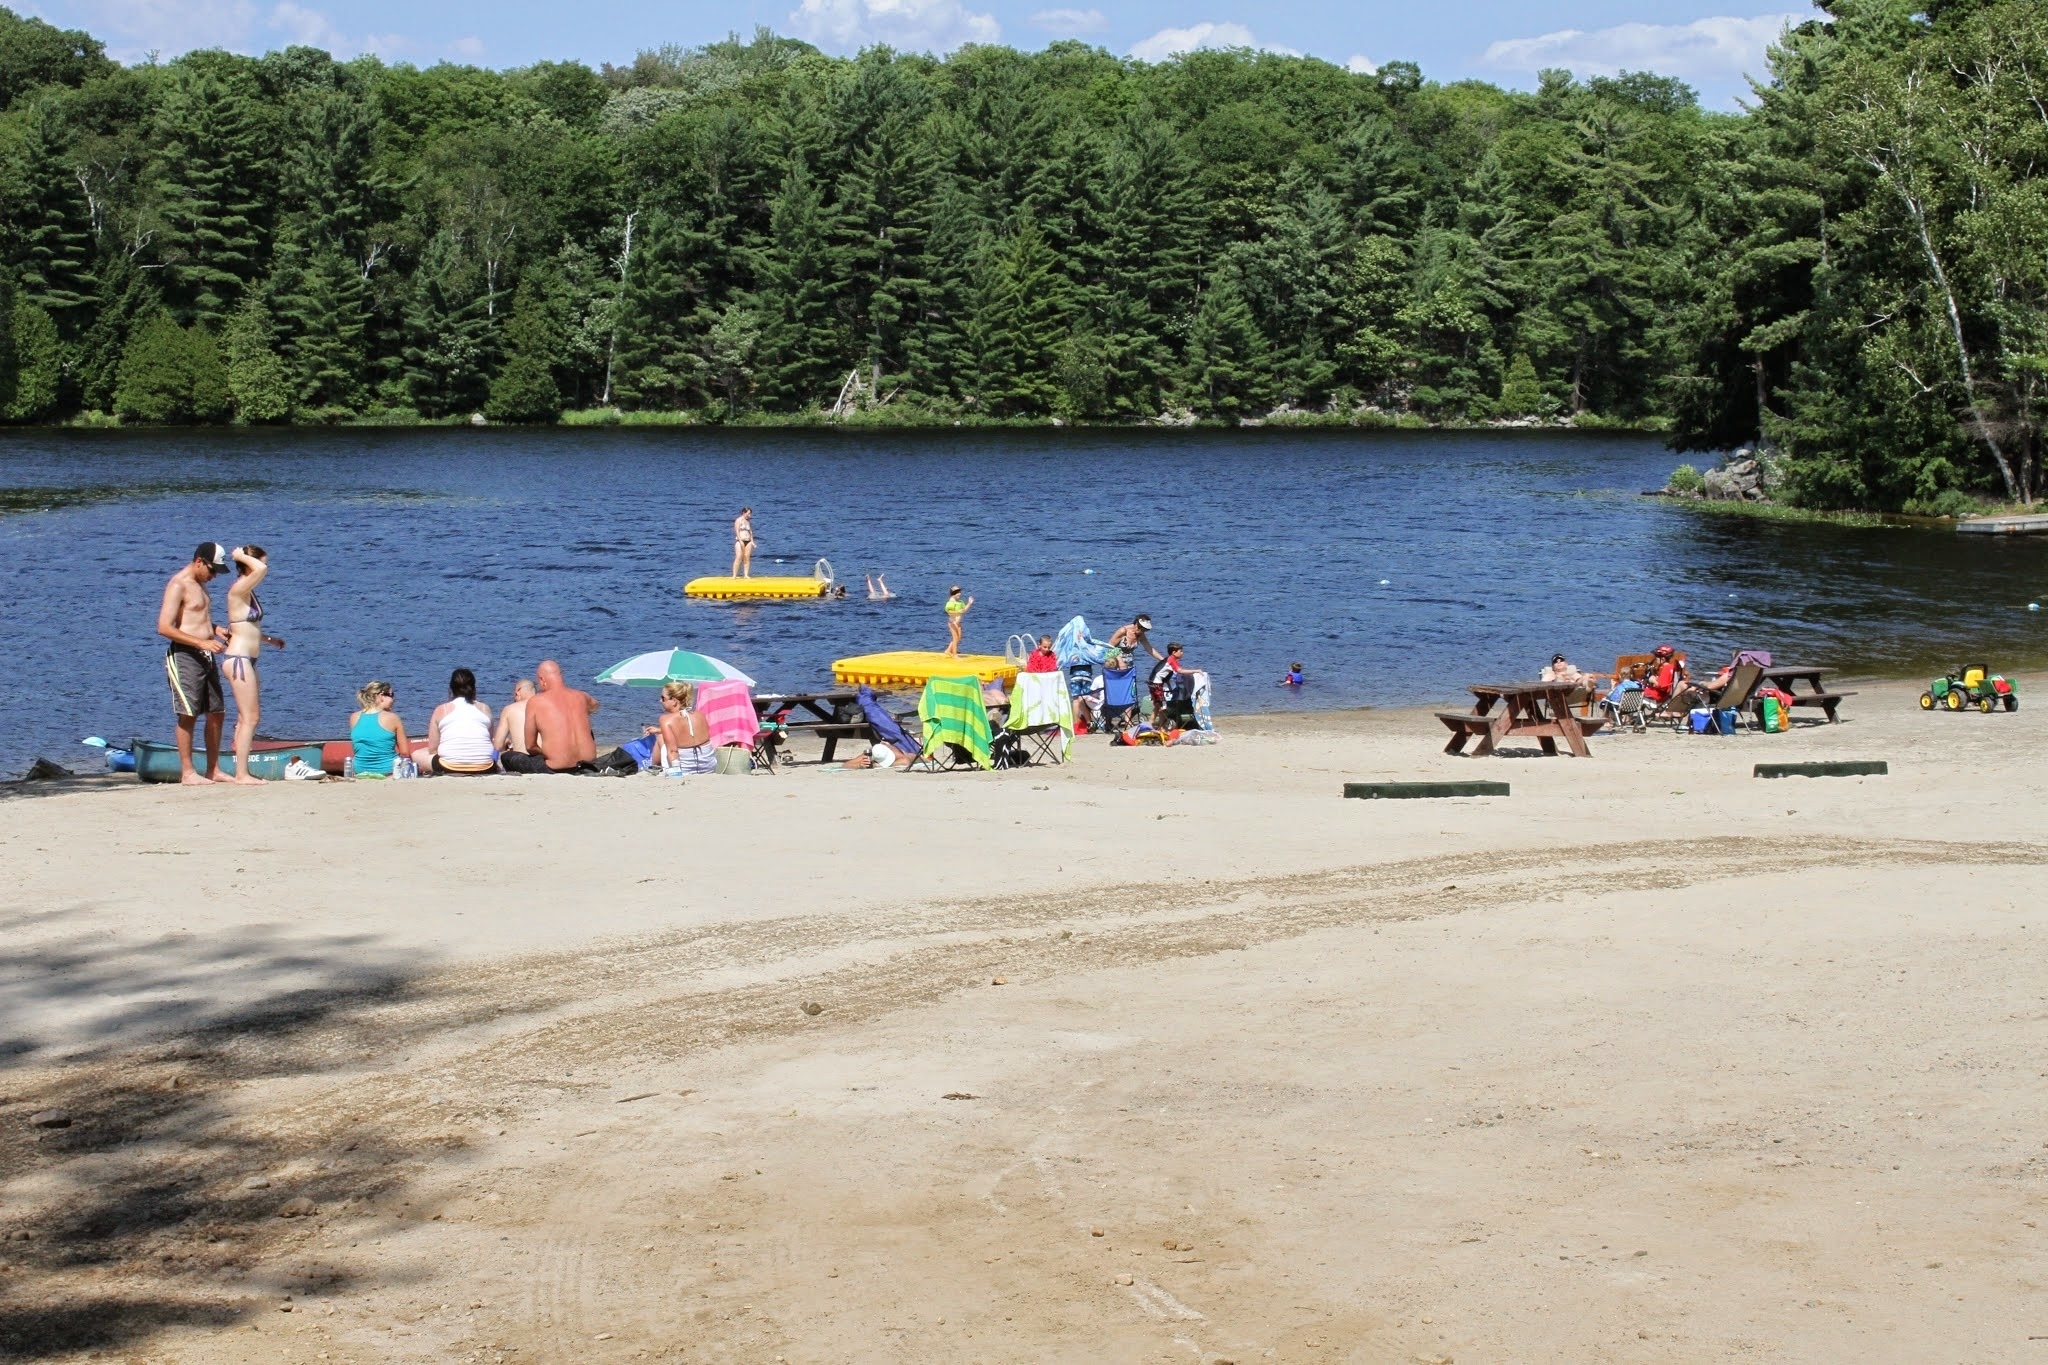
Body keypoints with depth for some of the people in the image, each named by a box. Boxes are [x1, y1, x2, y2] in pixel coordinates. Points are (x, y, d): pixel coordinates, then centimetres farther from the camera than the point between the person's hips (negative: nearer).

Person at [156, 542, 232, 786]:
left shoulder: (199, 585, 17)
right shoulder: (178, 585, -11)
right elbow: (164, 627, -19)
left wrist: (217, 630, 10)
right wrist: (201, 642, -22)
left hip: (205, 656, 9)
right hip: (184, 655, -9)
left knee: (217, 713, 9)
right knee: (188, 715, -7)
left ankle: (213, 770, 16)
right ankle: (187, 772, -3)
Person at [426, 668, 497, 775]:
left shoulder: (441, 710, 9)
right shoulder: (485, 709, 12)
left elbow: (432, 749, 7)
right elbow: (494, 748, 13)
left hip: (450, 767, -2)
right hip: (484, 769, 2)